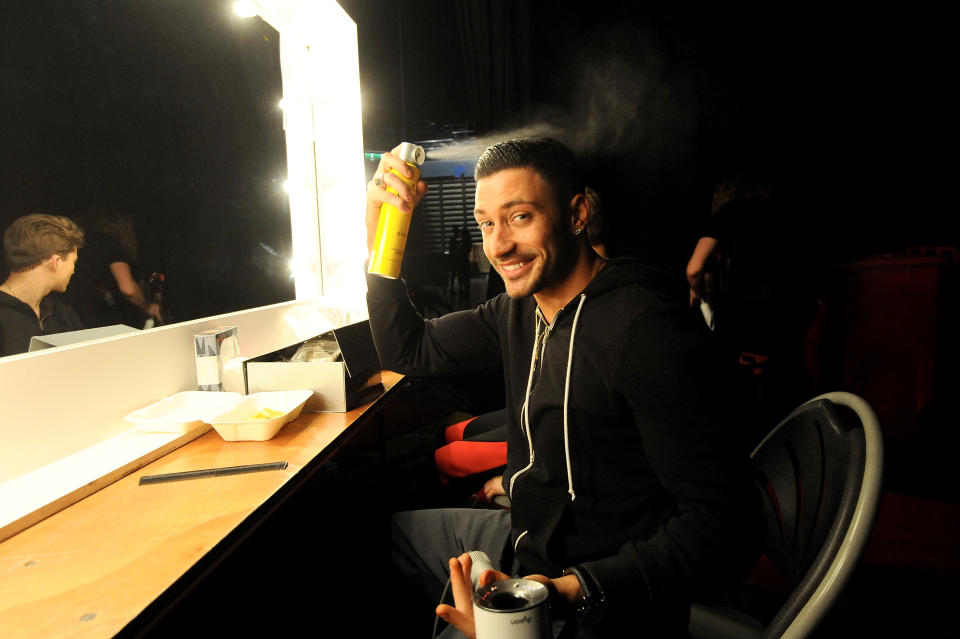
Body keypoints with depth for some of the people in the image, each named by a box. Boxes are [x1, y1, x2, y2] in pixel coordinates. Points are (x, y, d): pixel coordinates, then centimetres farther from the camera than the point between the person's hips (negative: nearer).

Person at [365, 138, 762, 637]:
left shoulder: (644, 328, -27)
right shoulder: (520, 308, -1)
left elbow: (725, 525, -28)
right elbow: (409, 352, 8)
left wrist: (569, 592, -38)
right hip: (527, 537, 8)